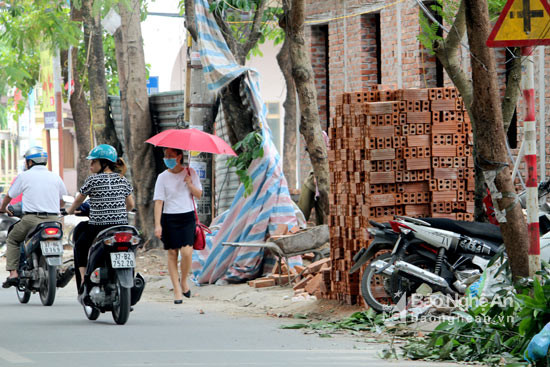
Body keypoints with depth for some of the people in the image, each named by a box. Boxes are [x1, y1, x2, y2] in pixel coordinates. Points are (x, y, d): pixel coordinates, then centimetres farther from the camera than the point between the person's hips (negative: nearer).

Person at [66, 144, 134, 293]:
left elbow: (79, 200, 7)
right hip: (121, 226, 5)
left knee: (80, 246, 21)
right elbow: (130, 205, 14)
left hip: (98, 227, -4)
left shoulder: (93, 180, -7)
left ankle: (83, 280, 9)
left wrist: (70, 211, 27)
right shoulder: (123, 180, 7)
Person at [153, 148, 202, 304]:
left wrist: (190, 184, -13)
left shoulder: (190, 173, 4)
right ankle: (177, 289, 8)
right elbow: (158, 202, -3)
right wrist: (157, 225, -11)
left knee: (187, 252, -14)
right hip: (169, 218, 0)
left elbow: (199, 194, 7)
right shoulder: (163, 177, 1)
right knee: (172, 253, 1)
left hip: (187, 217, 0)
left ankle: (184, 281, 11)